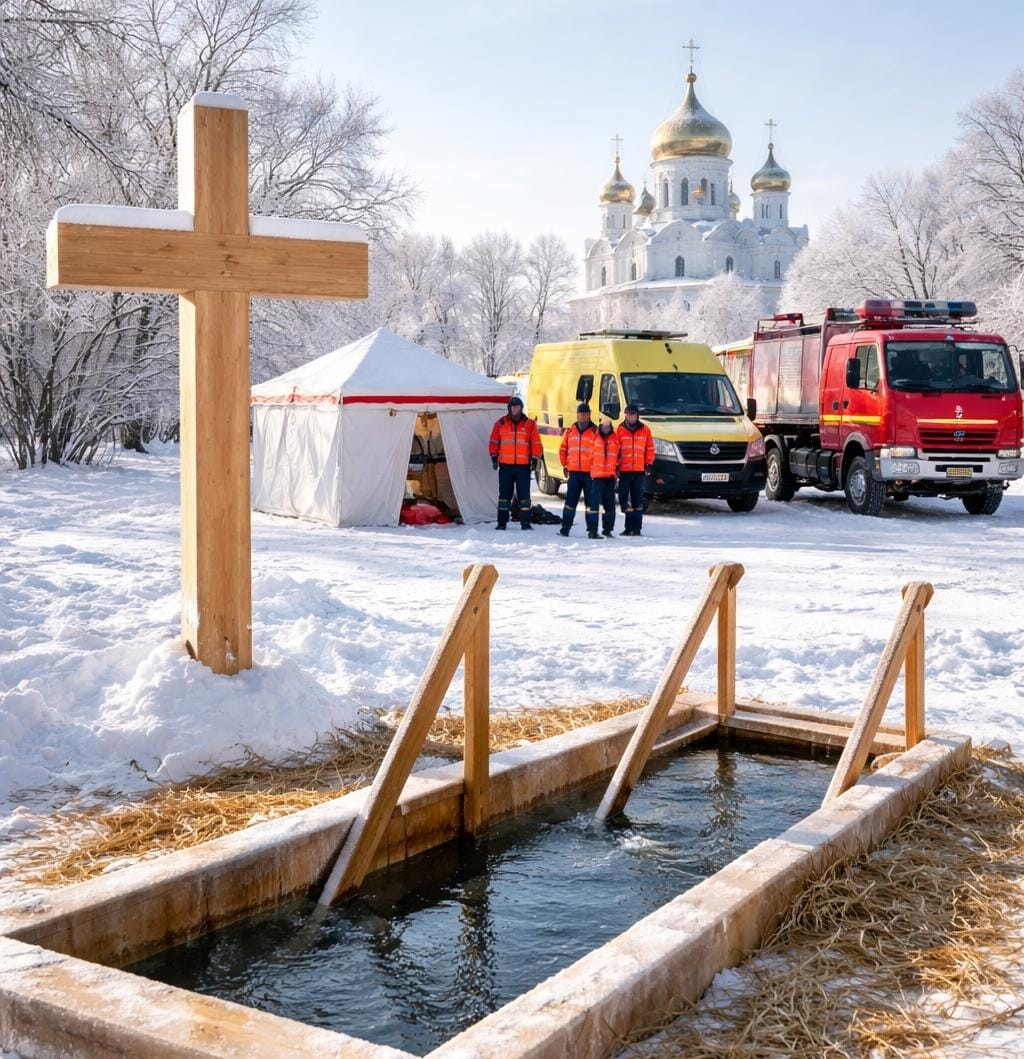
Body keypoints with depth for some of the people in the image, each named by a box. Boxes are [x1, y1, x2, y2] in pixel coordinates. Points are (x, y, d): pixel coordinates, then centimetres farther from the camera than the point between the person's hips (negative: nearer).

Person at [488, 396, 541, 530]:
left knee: (524, 494, 0)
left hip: (523, 465, -1)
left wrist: (535, 459, -4)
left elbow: (536, 443, 3)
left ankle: (525, 522, 4)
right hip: (505, 465, 1)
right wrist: (494, 457, -1)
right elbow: (494, 442, 8)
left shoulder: (530, 424, 4)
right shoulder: (501, 423, 7)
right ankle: (502, 522, 9)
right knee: (504, 494, 4)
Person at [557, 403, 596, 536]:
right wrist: (565, 465, 13)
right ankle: (565, 527, 7)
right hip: (573, 472, 3)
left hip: (590, 473, -3)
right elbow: (562, 449, 17)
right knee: (570, 501, 3)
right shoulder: (570, 431, 9)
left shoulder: (595, 432, -2)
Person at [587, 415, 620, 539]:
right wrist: (590, 468, 1)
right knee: (594, 502, -10)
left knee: (609, 503, 11)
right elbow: (589, 454, 3)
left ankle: (607, 529, 21)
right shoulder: (594, 437, -1)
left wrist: (616, 467, 10)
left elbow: (618, 455, 13)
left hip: (611, 475, 3)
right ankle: (592, 530, -10)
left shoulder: (615, 438, 5)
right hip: (597, 474, -3)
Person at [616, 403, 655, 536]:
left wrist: (648, 464, 3)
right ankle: (629, 526, 5)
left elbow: (650, 448, 9)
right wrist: (615, 466, -2)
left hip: (639, 470, 1)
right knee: (623, 497, -3)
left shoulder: (645, 430, 5)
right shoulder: (620, 430, 2)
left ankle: (636, 528, 7)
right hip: (624, 470, 0)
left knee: (638, 499, 3)